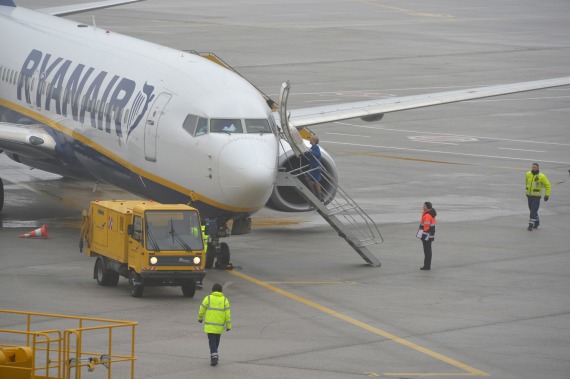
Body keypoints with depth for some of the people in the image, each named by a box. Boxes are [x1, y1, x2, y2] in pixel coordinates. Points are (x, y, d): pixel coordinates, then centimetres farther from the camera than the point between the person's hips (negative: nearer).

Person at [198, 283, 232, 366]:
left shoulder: (208, 298, -5)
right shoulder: (224, 300, 0)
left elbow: (202, 310, 2)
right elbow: (227, 314, -2)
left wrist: (200, 318, 22)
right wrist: (228, 325, 2)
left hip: (210, 325, -3)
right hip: (220, 326, 3)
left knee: (212, 341, -3)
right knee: (216, 341, 20)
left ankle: (214, 357, -17)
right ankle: (214, 355, 31)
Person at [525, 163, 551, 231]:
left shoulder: (541, 176, -13)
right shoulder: (528, 174, 0)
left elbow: (547, 185, -6)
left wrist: (547, 195, -9)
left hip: (537, 196, -5)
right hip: (529, 195, 5)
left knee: (533, 211, -12)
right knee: (532, 210, 15)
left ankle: (531, 225, -12)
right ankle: (537, 222, 35)